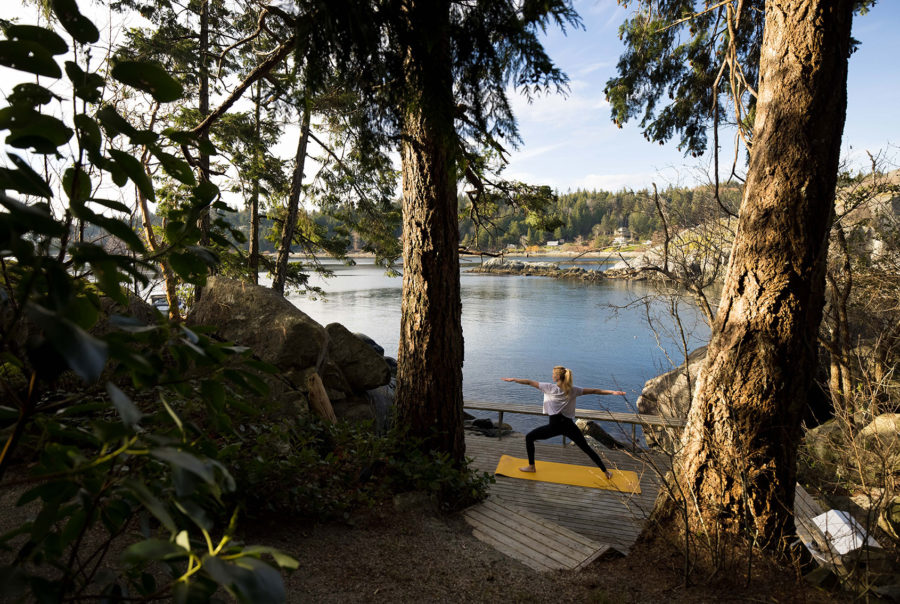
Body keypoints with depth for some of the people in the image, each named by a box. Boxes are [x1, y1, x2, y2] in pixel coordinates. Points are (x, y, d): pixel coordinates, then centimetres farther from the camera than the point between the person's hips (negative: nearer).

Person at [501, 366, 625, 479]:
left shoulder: (550, 388, -7)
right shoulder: (573, 390, 1)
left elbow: (530, 382, -3)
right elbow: (593, 391, 4)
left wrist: (514, 379, 5)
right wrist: (612, 392, 11)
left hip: (554, 426, -3)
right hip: (569, 425, 3)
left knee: (529, 437, 14)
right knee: (586, 448, 17)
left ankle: (531, 466, 17)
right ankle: (605, 472, 21)